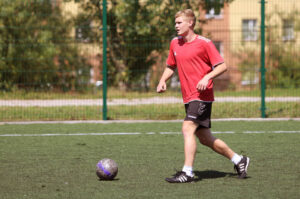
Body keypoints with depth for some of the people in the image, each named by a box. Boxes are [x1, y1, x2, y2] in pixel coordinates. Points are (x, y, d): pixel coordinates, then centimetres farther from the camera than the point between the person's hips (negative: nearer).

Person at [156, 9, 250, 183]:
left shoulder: (204, 43, -7)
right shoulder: (175, 43, 12)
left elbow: (222, 66, -7)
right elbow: (171, 67, 25)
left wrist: (207, 77, -23)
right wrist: (163, 81, 7)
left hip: (202, 95, -7)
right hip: (188, 98, 8)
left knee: (188, 128, -20)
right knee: (205, 139, 10)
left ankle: (187, 173, -21)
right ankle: (239, 160, 25)